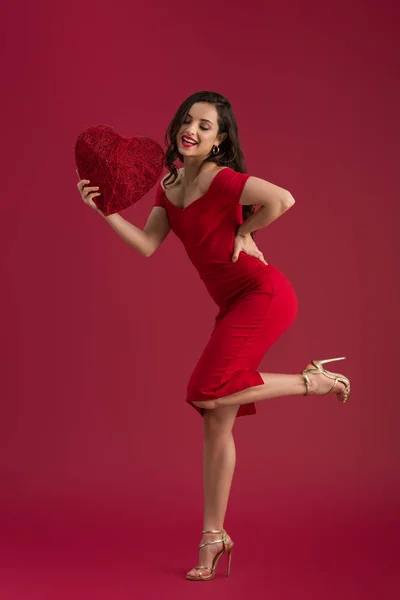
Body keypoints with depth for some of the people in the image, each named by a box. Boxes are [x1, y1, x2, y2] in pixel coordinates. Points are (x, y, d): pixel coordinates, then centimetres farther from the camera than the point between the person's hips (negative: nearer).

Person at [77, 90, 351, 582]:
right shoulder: (169, 185, 12)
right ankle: (213, 537, 14)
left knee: (207, 392, -19)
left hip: (263, 295, -8)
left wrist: (244, 231, -12)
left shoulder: (221, 179, -14)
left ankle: (315, 380, -1)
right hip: (233, 306, 8)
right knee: (216, 423, 5)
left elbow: (283, 199, -28)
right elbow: (147, 245, 4)